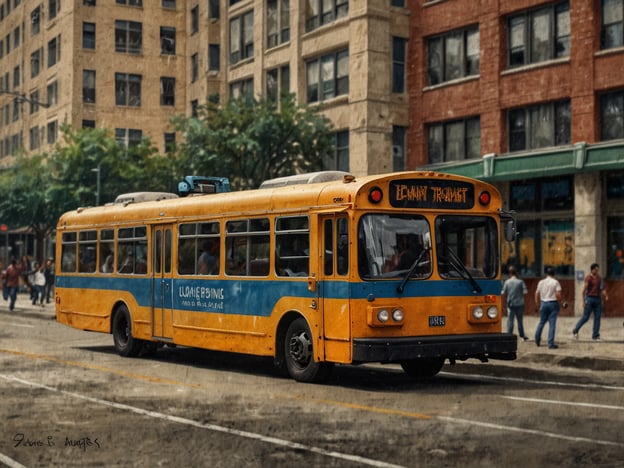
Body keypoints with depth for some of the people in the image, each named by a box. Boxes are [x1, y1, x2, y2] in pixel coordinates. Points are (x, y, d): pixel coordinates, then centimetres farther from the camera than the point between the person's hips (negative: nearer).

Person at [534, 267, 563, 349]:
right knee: (552, 324, -2)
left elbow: (537, 294, 7)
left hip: (543, 303, 4)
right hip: (553, 303, -3)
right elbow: (558, 294, -16)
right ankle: (551, 344, -3)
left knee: (541, 322, 20)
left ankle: (537, 339, 25)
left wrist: (537, 304, 17)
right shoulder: (555, 282, -7)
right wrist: (559, 301, 2)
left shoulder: (541, 282, 4)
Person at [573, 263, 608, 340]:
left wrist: (605, 296, -5)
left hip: (598, 299, 6)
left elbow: (602, 289, 14)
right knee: (585, 317, -4)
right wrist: (583, 301, -18)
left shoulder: (599, 278, 12)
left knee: (597, 317, 0)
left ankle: (595, 335, 2)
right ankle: (575, 331, 12)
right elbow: (584, 290, -13)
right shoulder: (588, 278, -8)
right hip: (589, 298, -6)